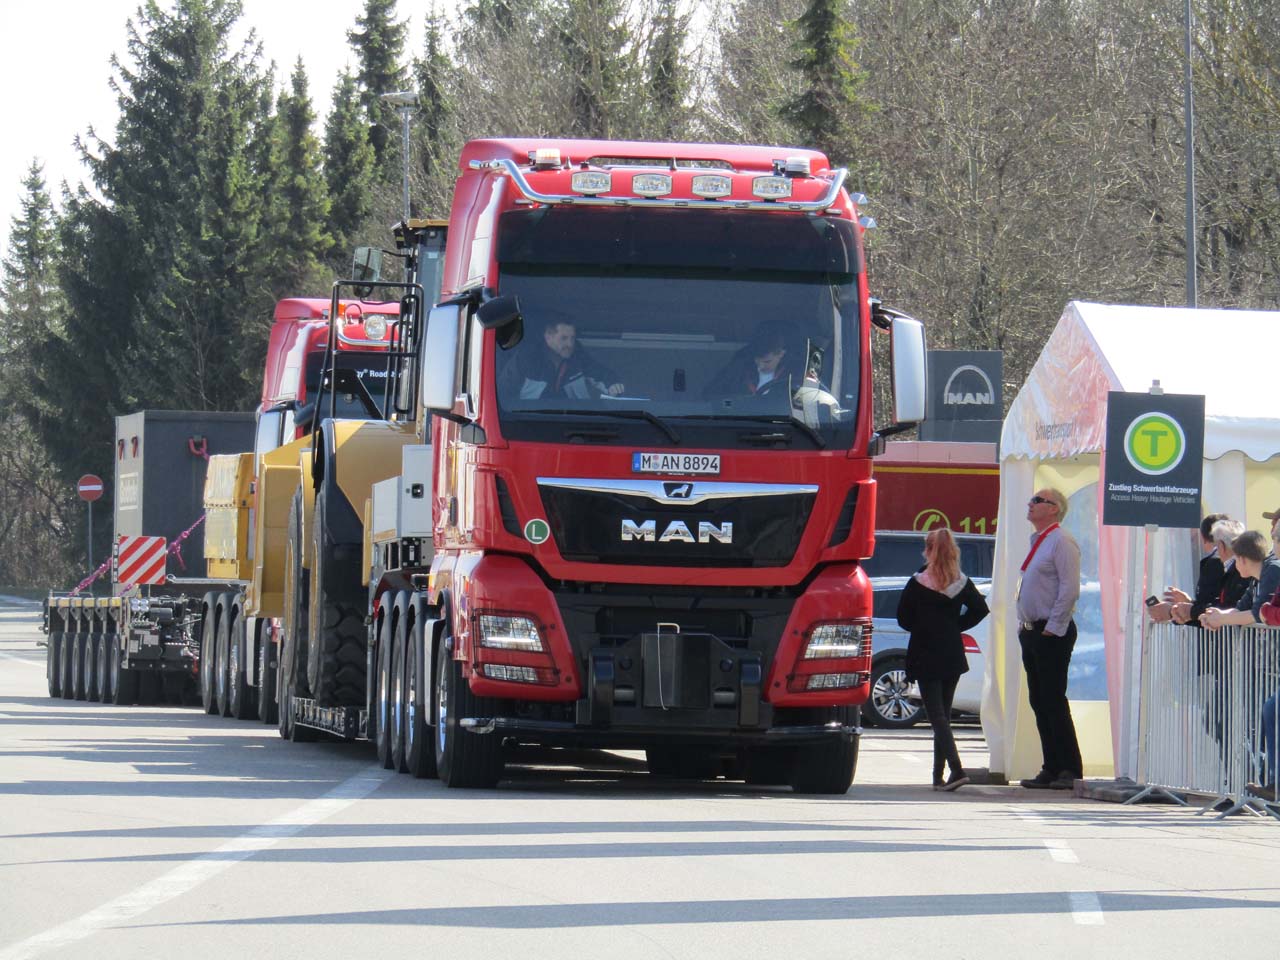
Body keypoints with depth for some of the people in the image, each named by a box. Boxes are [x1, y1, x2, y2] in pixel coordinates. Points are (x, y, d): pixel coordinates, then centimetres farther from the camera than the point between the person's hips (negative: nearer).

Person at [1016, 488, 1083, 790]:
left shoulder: (1061, 542, -11)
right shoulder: (1037, 542, 18)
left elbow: (1070, 589, -18)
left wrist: (1053, 627, -19)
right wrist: (1024, 626, 17)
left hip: (1052, 634, -10)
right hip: (1032, 631, 10)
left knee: (1054, 700, -10)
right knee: (1039, 701, 9)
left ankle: (1070, 770, -7)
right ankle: (1051, 769, 12)